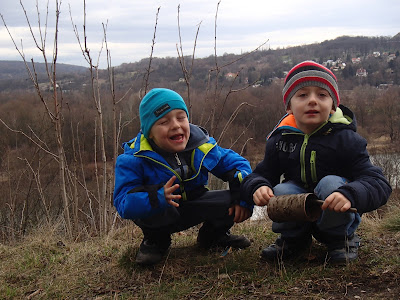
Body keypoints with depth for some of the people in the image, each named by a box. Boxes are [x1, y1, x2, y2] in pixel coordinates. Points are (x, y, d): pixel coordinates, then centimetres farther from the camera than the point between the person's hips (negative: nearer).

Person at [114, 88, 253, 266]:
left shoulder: (203, 146, -10)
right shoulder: (134, 159, -22)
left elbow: (237, 163, 1)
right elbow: (124, 203, -31)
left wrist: (243, 198, -16)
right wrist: (159, 198, -50)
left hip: (192, 208, 4)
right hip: (157, 216, -3)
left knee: (231, 202, -19)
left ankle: (212, 235, 15)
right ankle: (155, 240, -2)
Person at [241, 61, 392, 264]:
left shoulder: (345, 139, -15)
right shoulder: (279, 140, -5)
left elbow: (378, 183, -22)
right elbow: (261, 174, -2)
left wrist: (350, 194, -45)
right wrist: (258, 187, -29)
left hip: (337, 217, -2)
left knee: (331, 184, -31)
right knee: (282, 191, -27)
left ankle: (342, 239, -3)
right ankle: (292, 239, 4)